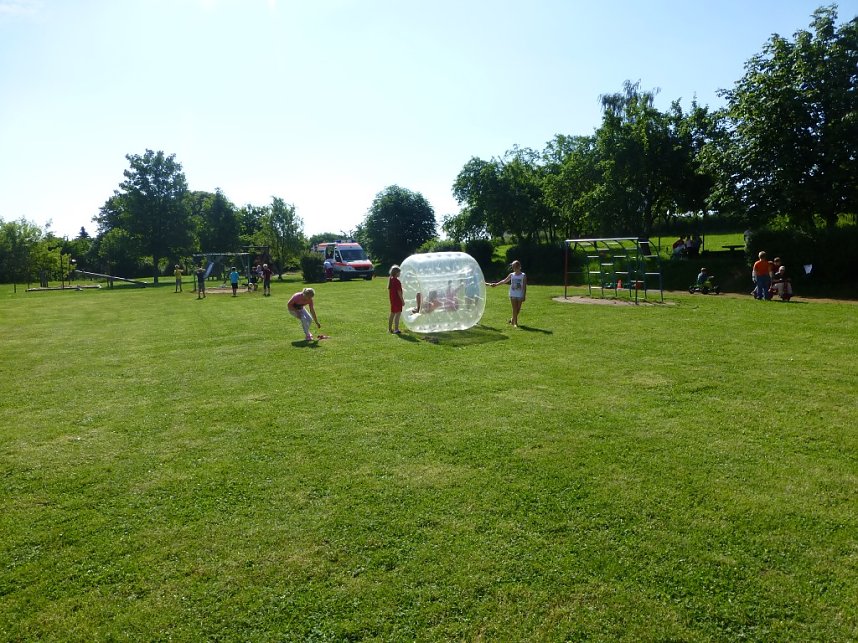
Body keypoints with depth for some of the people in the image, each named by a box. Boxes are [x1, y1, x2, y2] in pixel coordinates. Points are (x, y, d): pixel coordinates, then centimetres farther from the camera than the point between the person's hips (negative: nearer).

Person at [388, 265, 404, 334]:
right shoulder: (397, 281, -17)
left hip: (392, 299, 9)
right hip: (397, 299, -9)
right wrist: (402, 300, -13)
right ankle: (396, 329, -6)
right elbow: (399, 292, -18)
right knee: (398, 313, -5)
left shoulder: (390, 279, 8)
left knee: (392, 313, 16)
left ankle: (390, 329, 22)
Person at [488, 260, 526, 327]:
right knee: (514, 309, -3)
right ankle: (515, 322, 0)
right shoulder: (511, 275, 4)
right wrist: (496, 284, 8)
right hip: (513, 295, 1)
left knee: (518, 309, 7)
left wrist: (524, 296, -9)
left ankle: (513, 319, 29)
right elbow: (504, 281, 13)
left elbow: (524, 287, -5)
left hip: (520, 295, -1)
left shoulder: (523, 276, -4)